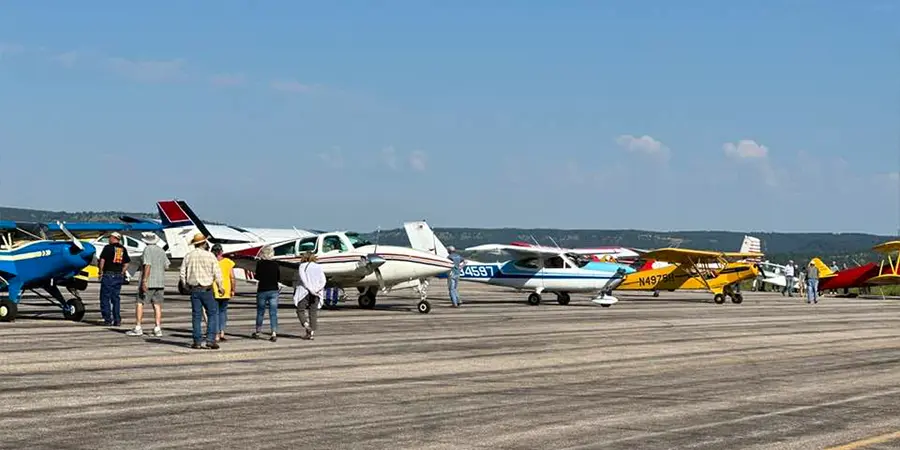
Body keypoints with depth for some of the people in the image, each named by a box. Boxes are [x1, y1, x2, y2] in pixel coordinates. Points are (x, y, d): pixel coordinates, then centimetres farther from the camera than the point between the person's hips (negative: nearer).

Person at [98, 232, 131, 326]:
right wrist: (121, 273, 15)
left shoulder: (108, 247, -7)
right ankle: (117, 320, 6)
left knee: (105, 297, 1)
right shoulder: (123, 249, 10)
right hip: (119, 276, 5)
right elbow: (126, 264, 11)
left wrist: (101, 272, -3)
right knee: (116, 298, 11)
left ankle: (108, 319, -3)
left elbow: (102, 260, -13)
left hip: (108, 275, -5)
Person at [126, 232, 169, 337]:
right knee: (157, 305, 6)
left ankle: (137, 328, -3)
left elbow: (147, 265, -20)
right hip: (160, 282, 6)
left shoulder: (148, 250, -11)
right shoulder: (161, 250, 9)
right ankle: (158, 329, 1)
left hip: (148, 282, -6)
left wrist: (144, 281, -22)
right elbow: (166, 266, 12)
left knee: (139, 303, 1)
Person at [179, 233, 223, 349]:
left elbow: (182, 274, 4)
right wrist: (220, 286, 7)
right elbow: (217, 273, -6)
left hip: (193, 289, 3)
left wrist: (187, 286, 18)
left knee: (196, 316, 7)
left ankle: (197, 342, 6)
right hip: (206, 289, -3)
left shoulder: (188, 256, 3)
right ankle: (210, 339, -5)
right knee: (213, 314, 5)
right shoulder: (210, 256, -6)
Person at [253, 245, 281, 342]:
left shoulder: (260, 263, -8)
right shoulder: (275, 264, 0)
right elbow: (279, 278, 5)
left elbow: (257, 277, -9)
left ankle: (258, 332, 25)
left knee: (260, 312, 14)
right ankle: (274, 333, -8)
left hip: (262, 290, -1)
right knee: (273, 313, 2)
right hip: (274, 290, 1)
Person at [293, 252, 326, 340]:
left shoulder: (302, 266, 1)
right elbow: (323, 280, 1)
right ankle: (312, 332, 3)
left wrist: (310, 289, -15)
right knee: (313, 312, 7)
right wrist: (317, 289, -10)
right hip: (316, 293, 4)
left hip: (304, 292, -4)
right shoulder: (319, 267, 12)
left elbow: (303, 279, -11)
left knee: (300, 310, 6)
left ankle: (306, 325, -18)